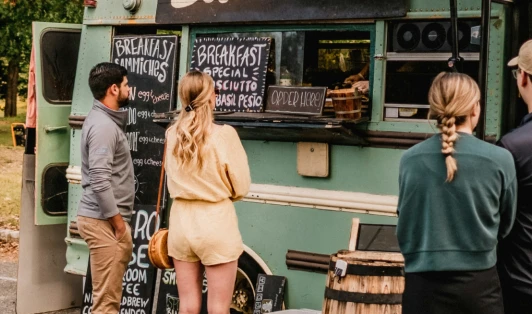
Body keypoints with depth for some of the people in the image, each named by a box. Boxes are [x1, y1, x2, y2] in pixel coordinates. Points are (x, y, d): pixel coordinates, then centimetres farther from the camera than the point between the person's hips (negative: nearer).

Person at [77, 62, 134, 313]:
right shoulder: (103, 126, -17)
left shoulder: (107, 119, 16)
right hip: (104, 221, -10)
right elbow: (99, 181, -24)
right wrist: (119, 222, -17)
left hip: (106, 219, 10)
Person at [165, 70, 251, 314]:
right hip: (216, 223, -4)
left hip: (181, 221, 5)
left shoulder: (172, 134, 0)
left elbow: (173, 182, 10)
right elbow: (241, 187, -7)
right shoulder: (224, 135, -14)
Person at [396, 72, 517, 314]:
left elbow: (404, 227, 7)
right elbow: (505, 226, 6)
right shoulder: (499, 159, -8)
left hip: (422, 284, 2)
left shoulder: (410, 159, -4)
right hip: (477, 283, -1)